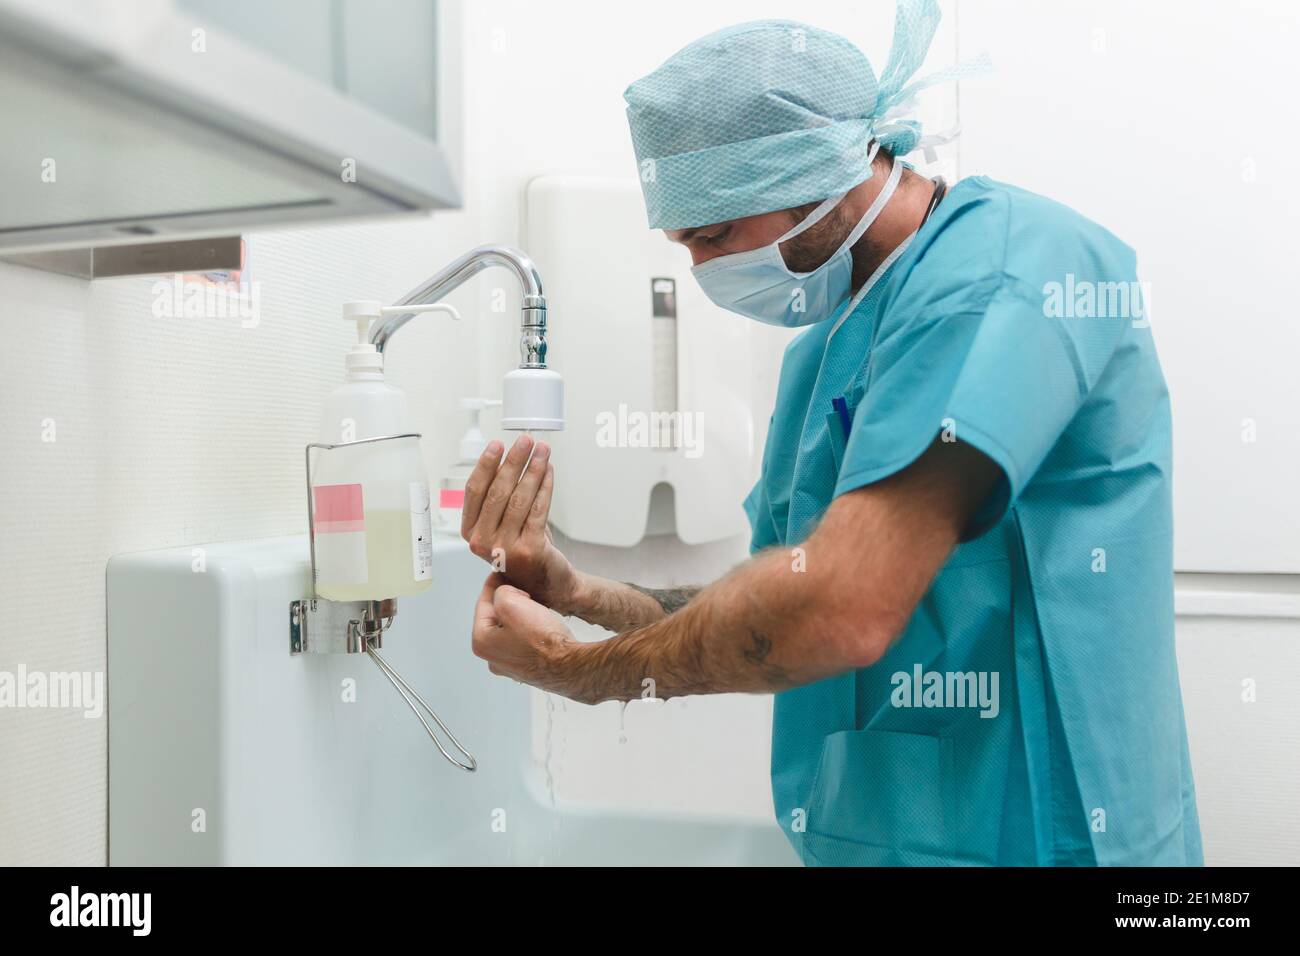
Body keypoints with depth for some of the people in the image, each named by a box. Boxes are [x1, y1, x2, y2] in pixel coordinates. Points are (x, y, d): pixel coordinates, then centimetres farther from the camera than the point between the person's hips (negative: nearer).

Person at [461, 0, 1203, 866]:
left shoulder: (1009, 262, -18)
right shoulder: (825, 348, 9)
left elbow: (841, 611, -28)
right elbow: (764, 623, 8)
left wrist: (576, 670, -14)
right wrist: (575, 590, -6)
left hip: (1019, 832, -7)